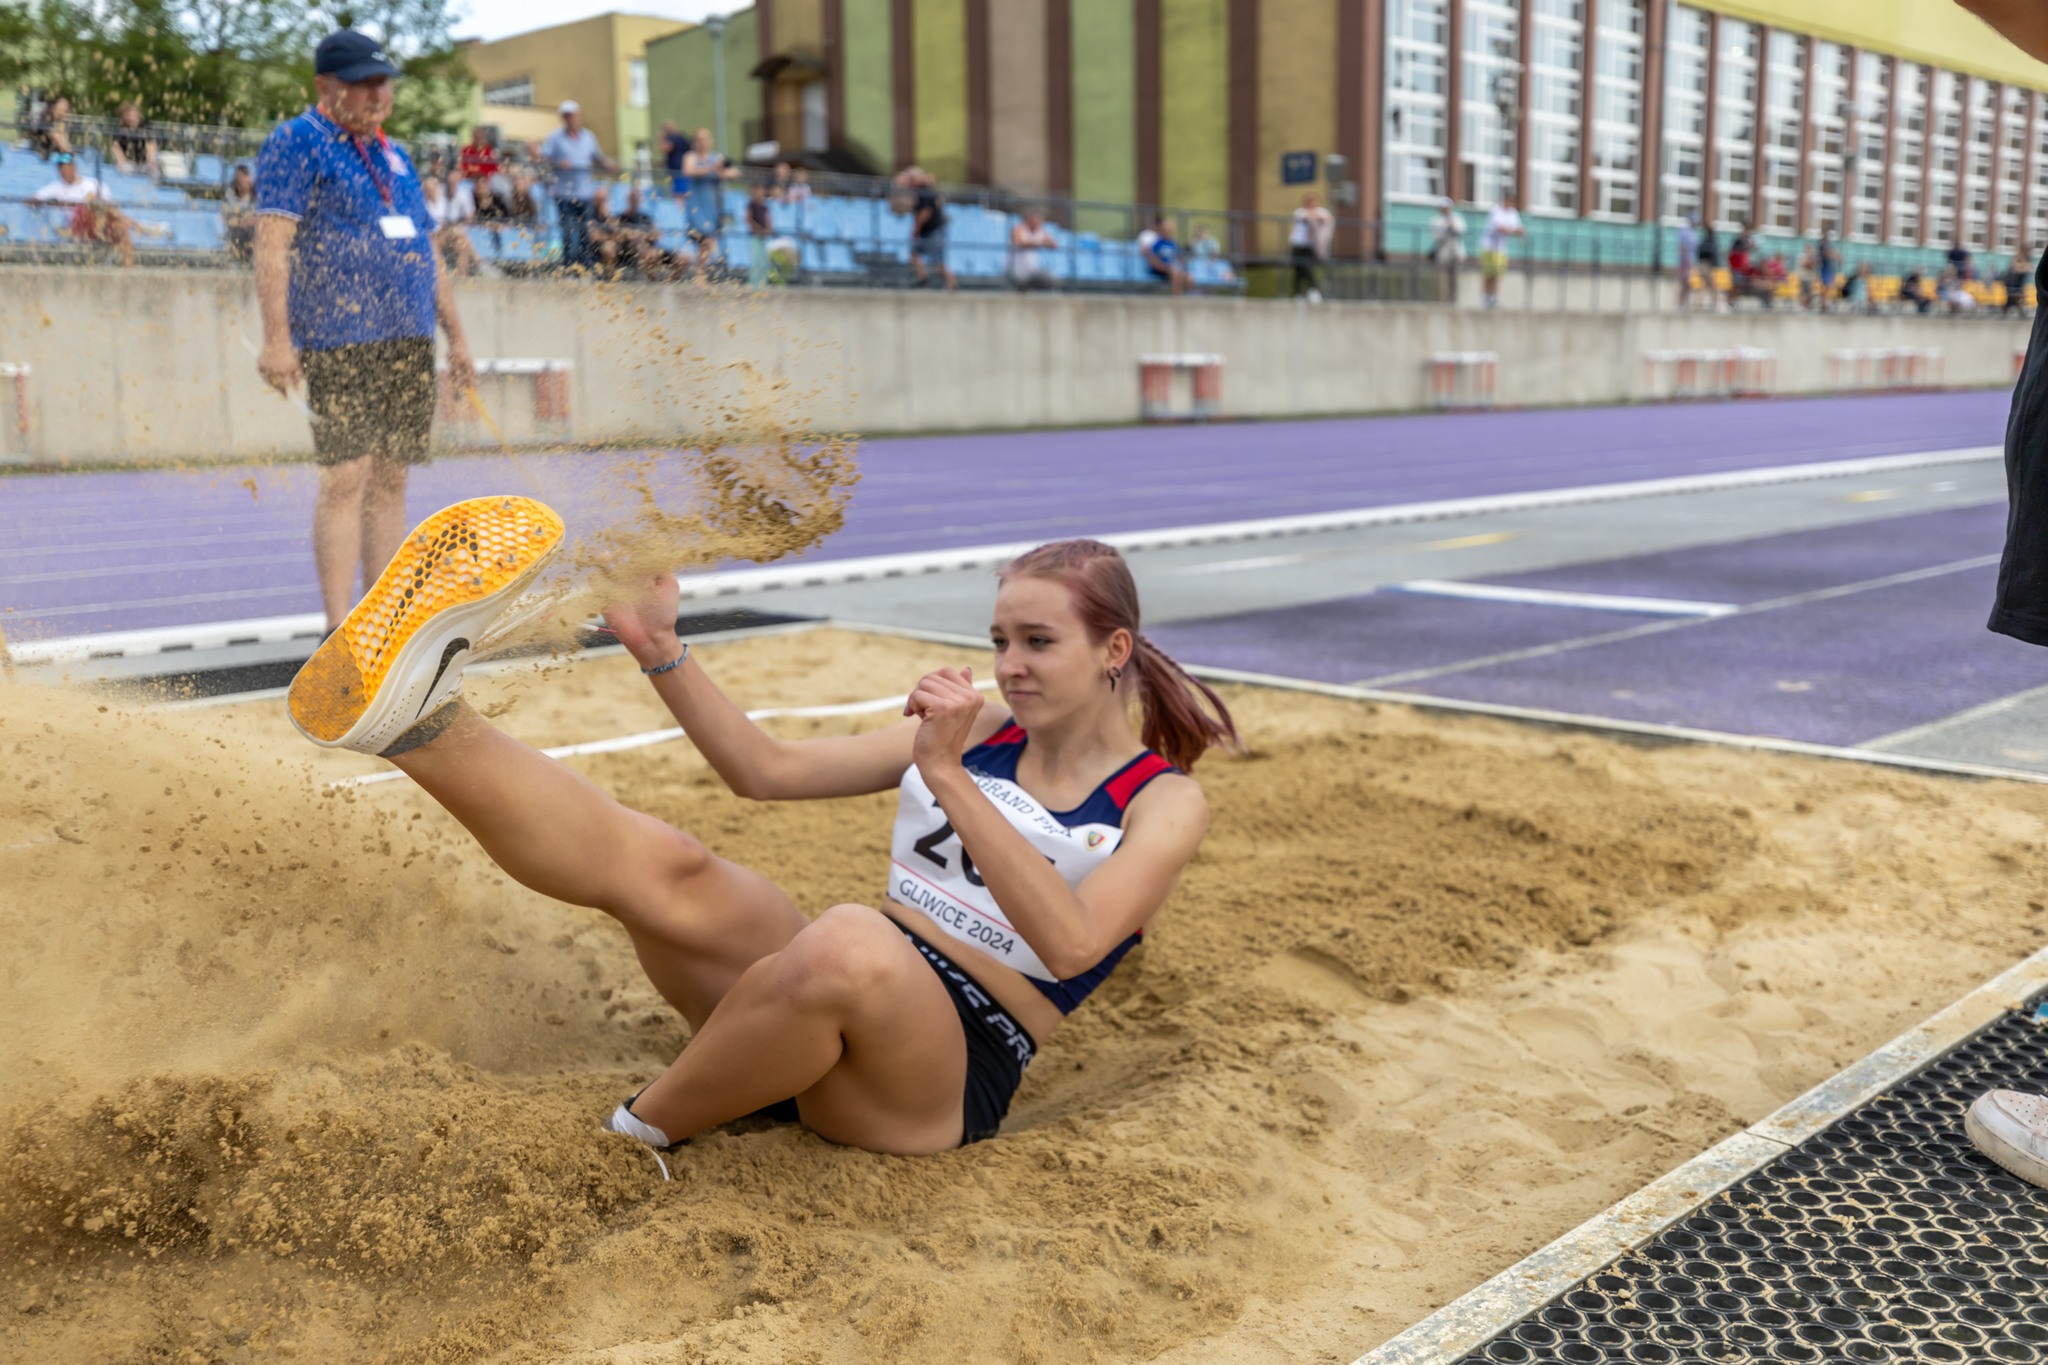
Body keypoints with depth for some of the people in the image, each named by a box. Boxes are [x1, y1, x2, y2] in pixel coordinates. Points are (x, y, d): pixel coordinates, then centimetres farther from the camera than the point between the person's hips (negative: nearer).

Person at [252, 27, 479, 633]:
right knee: (346, 478, -11)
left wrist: (456, 336, 19)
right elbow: (272, 242, -10)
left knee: (390, 480, 6)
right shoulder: (295, 142, 0)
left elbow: (430, 253, 25)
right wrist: (277, 338, -19)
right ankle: (338, 630, -9)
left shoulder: (395, 155, 22)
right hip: (340, 341, -7)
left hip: (411, 341, 7)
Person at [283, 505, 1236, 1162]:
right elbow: (768, 771, 12)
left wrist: (948, 778, -23)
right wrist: (661, 653, -1)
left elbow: (1071, 943, -19)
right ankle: (418, 715, -33)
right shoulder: (977, 727, 15)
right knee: (663, 867, -24)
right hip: (841, 1000, 5)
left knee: (849, 943, -39)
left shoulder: (1163, 802, 0)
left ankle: (640, 1137, -18)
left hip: (951, 1072, -5)